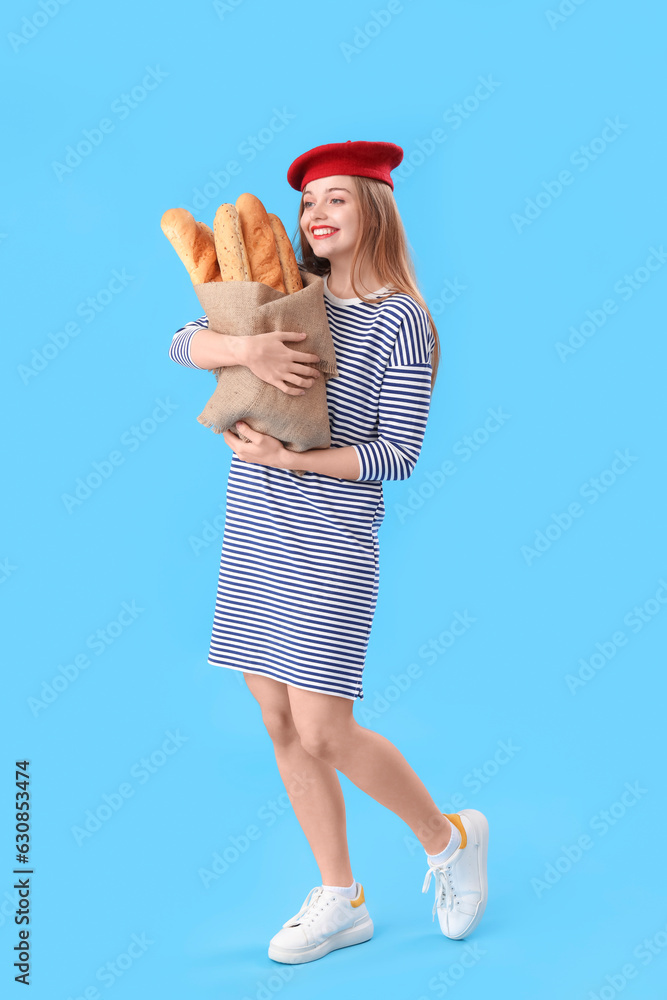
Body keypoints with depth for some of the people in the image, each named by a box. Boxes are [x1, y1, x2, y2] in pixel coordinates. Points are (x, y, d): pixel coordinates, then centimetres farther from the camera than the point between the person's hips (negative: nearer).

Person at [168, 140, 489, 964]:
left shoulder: (398, 319, -7)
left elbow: (400, 454, -11)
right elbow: (184, 344, 2)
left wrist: (285, 458, -16)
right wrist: (247, 348, -19)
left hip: (331, 543, -6)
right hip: (254, 534, 6)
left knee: (323, 735, -7)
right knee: (282, 725, 9)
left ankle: (449, 838, 21)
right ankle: (341, 902, 25)